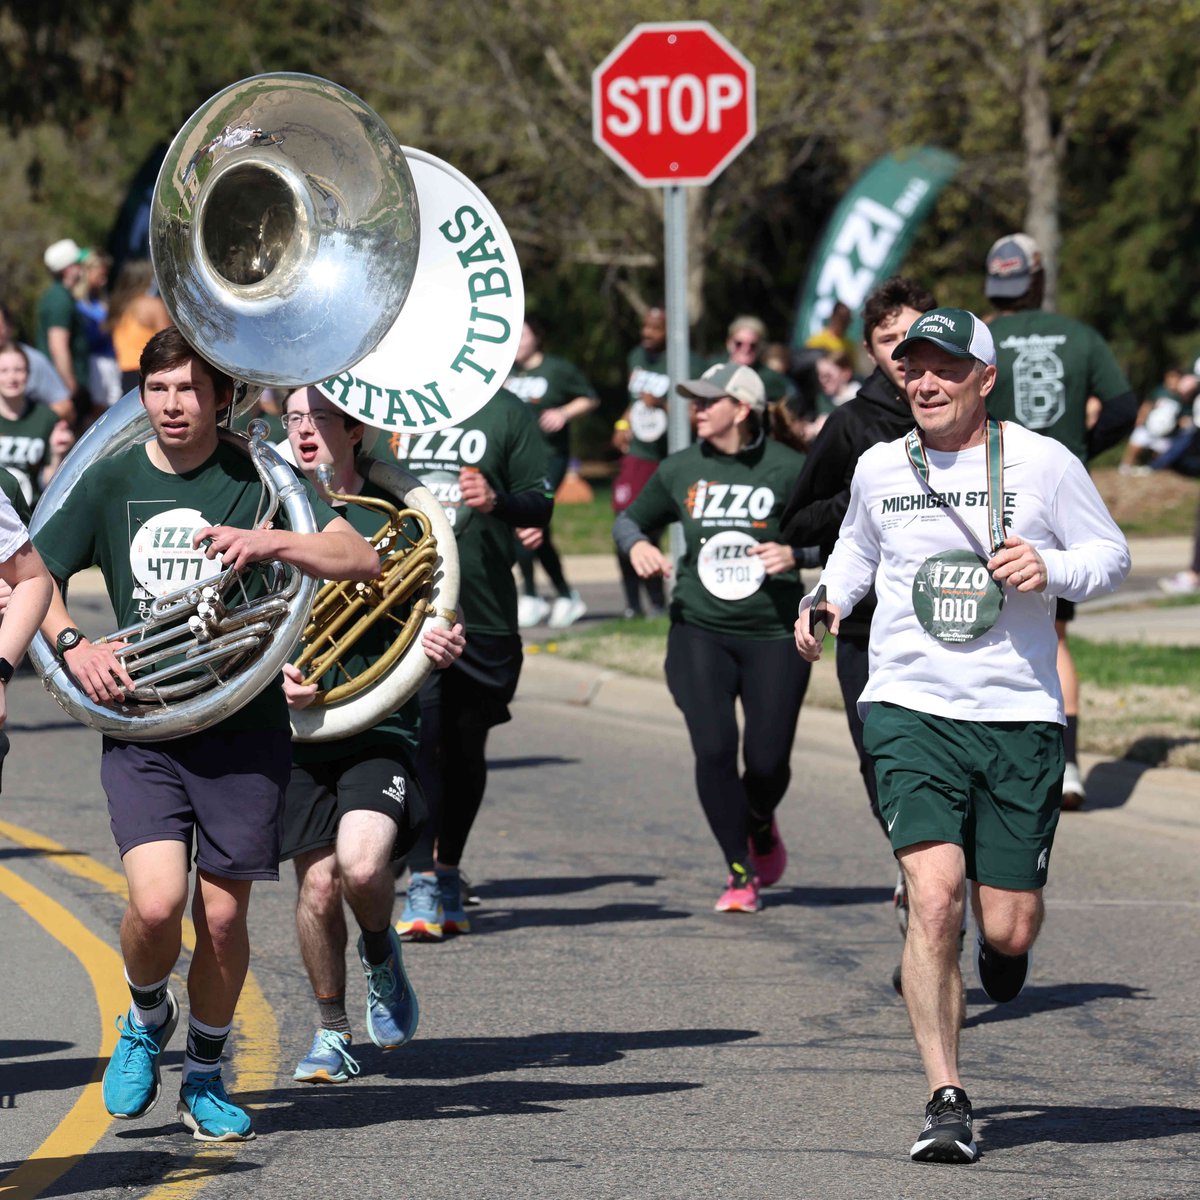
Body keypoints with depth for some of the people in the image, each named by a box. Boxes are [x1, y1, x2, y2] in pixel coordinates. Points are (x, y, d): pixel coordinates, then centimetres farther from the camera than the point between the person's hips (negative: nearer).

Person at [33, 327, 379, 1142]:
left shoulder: (256, 481, 0)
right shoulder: (111, 482, 4)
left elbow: (362, 560, -7)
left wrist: (269, 543, -22)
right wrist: (74, 646, -6)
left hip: (242, 730, 0)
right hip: (141, 729, 0)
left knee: (222, 915, 2)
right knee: (157, 902, -18)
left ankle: (207, 1078, 25)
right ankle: (146, 1021, 15)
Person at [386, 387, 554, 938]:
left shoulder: (508, 413, 5)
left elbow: (541, 506, 3)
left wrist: (498, 502, -17)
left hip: (484, 618, 0)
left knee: (466, 749, 11)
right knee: (418, 743, -11)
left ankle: (449, 871, 28)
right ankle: (421, 884, -10)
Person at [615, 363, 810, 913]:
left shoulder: (787, 469, -4)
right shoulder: (681, 470, 5)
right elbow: (629, 518, 20)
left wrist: (796, 554, -18)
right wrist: (636, 544, -2)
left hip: (774, 634, -2)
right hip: (699, 629, 2)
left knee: (767, 760, -1)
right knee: (714, 748, -13)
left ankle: (761, 823, 36)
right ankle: (740, 873, 1)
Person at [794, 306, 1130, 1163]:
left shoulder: (1044, 463, -1)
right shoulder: (879, 469, 7)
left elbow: (1113, 556, 7)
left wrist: (1052, 569, -13)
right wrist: (827, 599, 9)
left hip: (1020, 715, 0)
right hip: (911, 708, 1)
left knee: (1007, 928, 0)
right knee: (935, 891, -19)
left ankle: (1004, 953, 42)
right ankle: (946, 1100, -13)